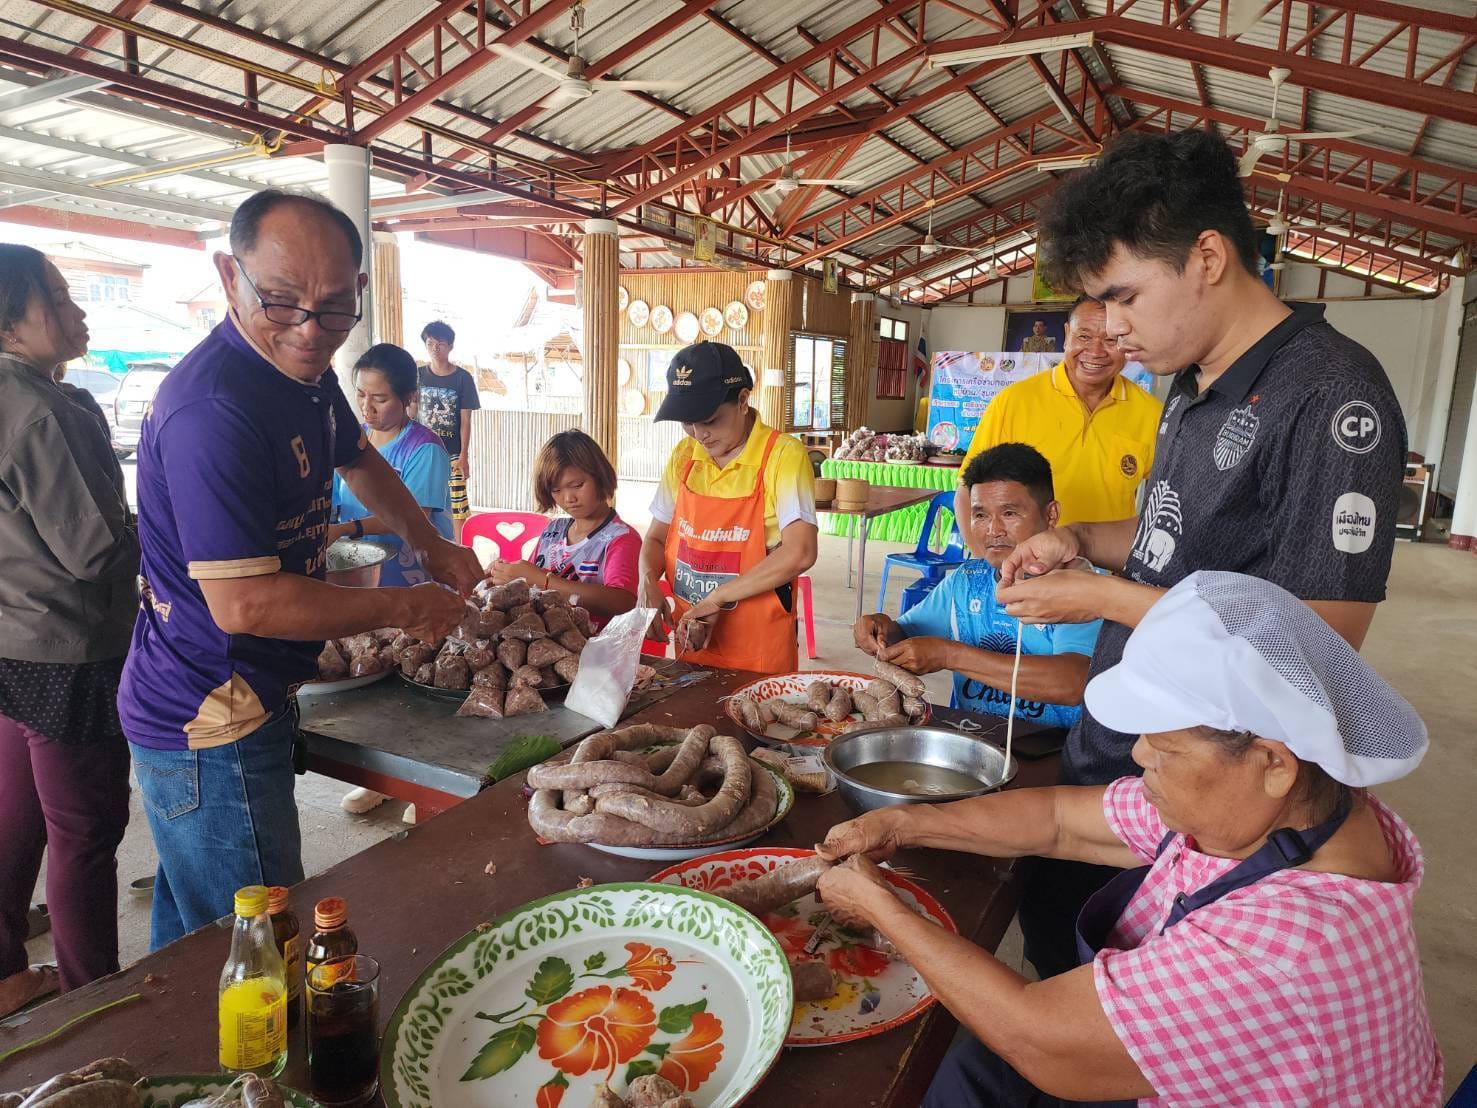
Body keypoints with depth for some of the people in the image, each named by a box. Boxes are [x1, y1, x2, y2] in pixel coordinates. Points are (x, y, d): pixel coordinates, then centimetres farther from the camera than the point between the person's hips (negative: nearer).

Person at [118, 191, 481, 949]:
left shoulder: (306, 372, 5)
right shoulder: (214, 409, -26)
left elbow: (358, 460, 25)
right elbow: (245, 603, -27)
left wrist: (434, 548, 13)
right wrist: (406, 608, -16)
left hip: (226, 712, 9)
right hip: (211, 730, -9)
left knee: (192, 938, 27)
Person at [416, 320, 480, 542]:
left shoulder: (462, 378, -6)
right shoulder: (418, 376, 2)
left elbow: (466, 420, -5)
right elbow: (412, 414, 6)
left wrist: (464, 455, -9)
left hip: (453, 452, -3)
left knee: (458, 505, -1)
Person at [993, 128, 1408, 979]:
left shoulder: (1330, 398, -22)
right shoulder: (1195, 389, 6)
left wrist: (1105, 598, -20)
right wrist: (1080, 540, 0)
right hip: (1104, 752, 8)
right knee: (1052, 944, 22)